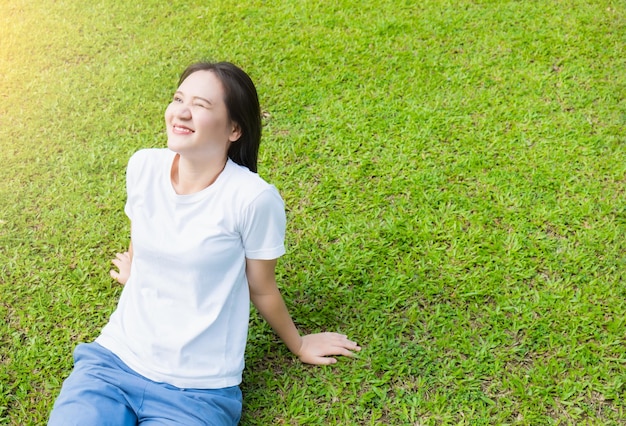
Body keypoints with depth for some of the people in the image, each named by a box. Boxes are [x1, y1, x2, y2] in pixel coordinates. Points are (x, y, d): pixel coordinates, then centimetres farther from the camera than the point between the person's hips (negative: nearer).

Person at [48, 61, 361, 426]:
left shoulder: (254, 198, -19)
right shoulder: (144, 166, -4)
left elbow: (262, 289, -2)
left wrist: (299, 345, 12)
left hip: (197, 391, -3)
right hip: (115, 358, 4)